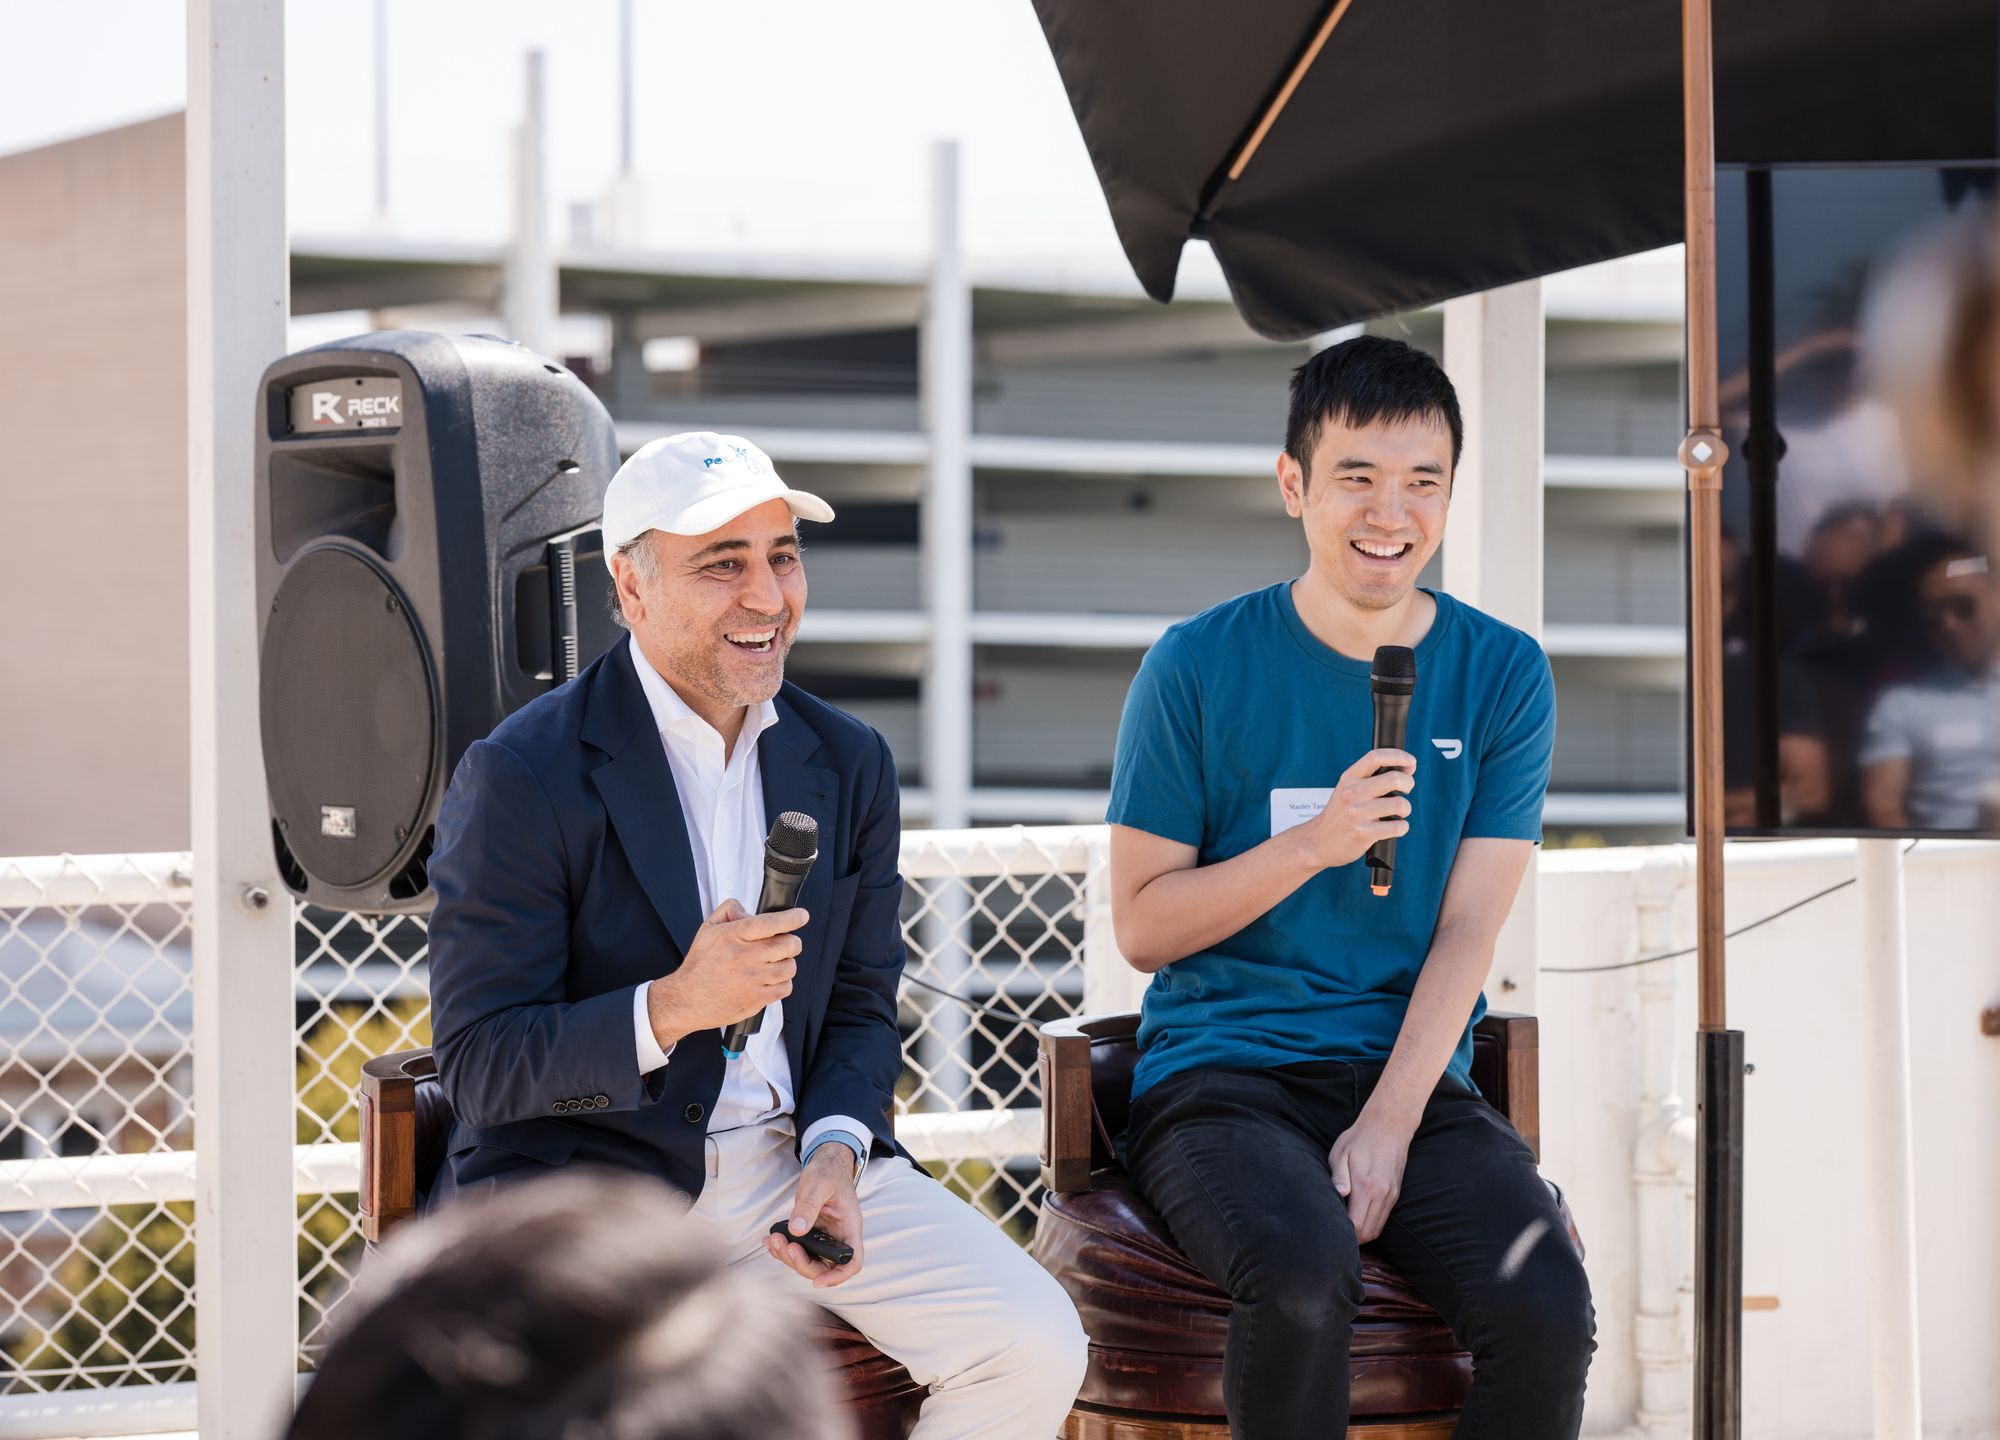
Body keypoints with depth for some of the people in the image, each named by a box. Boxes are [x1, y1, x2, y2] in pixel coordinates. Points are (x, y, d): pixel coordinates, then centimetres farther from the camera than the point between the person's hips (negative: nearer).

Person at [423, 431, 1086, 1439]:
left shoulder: (850, 766, 10)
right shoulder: (522, 778, -9)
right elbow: (478, 1067, -11)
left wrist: (835, 1153, -6)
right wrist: (671, 1009, -26)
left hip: (790, 1154, 5)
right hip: (581, 1169, -5)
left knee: (1036, 1347, -14)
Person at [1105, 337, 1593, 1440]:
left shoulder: (1502, 675, 7)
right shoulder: (1200, 668, 1)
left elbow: (1467, 929, 0)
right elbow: (1142, 925, 1)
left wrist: (1388, 1124, -14)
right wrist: (1314, 845, -14)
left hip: (1415, 1079, 2)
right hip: (1220, 1075, -2)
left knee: (1548, 1310, -25)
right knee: (1305, 1273, -35)